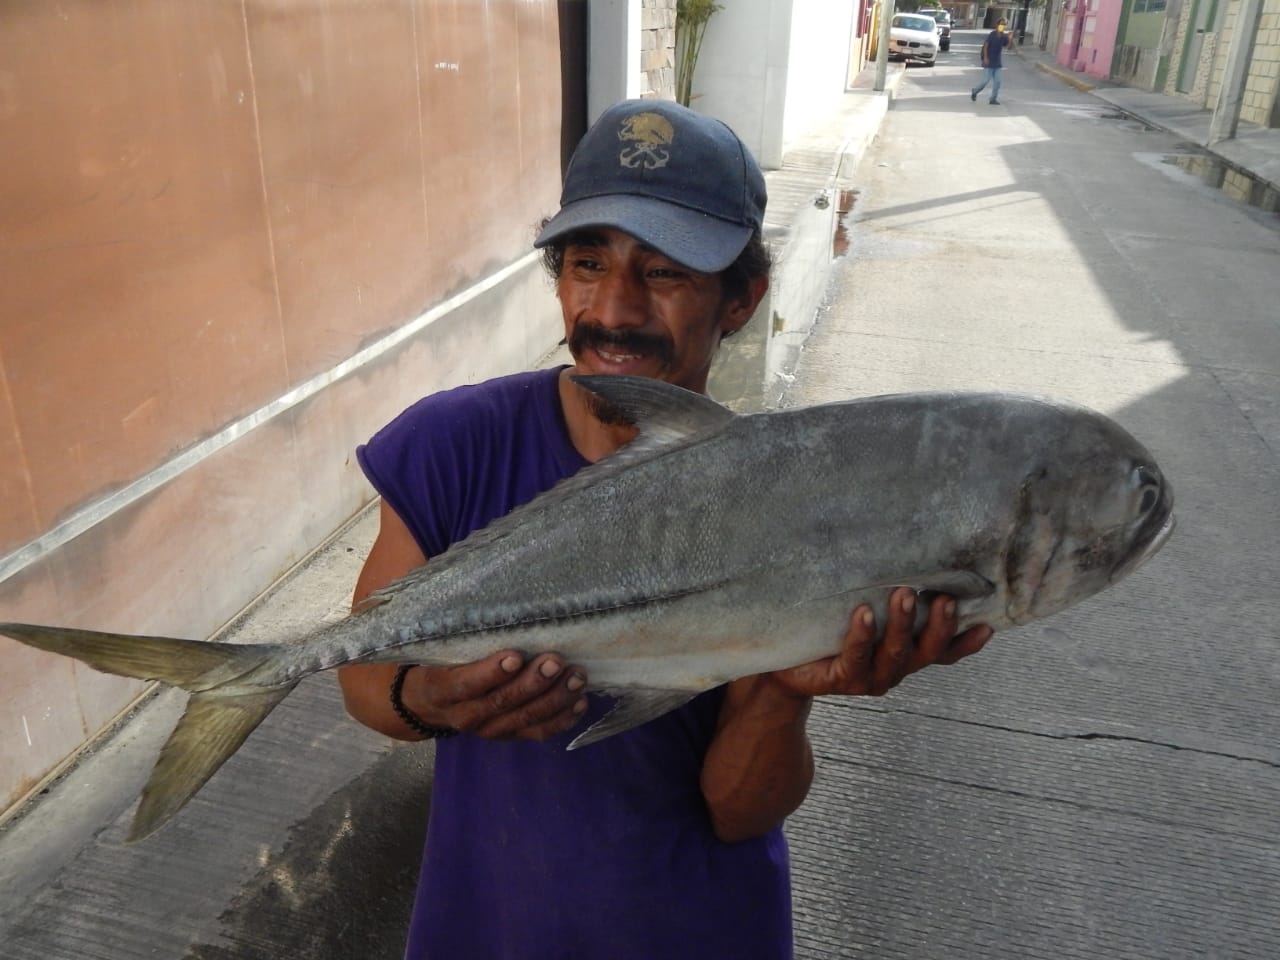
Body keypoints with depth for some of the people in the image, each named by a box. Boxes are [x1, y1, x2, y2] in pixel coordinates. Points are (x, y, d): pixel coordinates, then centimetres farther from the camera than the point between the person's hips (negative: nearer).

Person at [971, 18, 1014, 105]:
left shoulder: (1004, 36, 3)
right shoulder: (991, 35, -12)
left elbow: (1008, 46, 4)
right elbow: (985, 46, -13)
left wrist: (1010, 39, -15)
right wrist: (985, 58, -19)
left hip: (997, 62, 5)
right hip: (989, 62, -5)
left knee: (997, 81, 0)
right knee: (987, 80, -3)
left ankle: (993, 98, 6)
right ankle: (975, 91, 20)